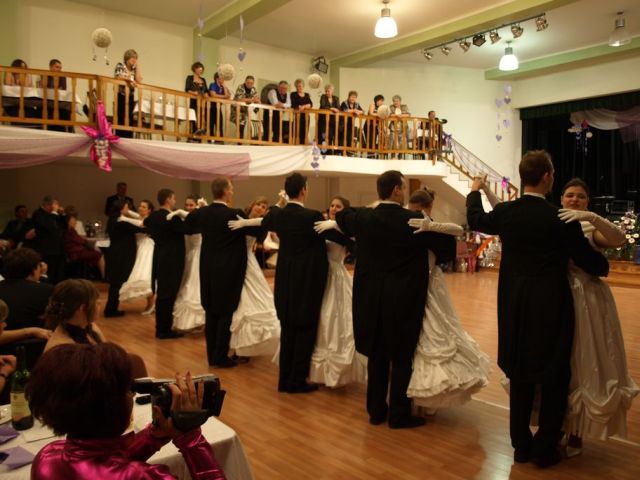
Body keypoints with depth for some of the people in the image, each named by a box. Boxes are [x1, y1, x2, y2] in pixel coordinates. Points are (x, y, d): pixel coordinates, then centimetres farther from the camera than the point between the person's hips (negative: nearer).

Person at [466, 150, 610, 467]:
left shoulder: (505, 212, -4)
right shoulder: (562, 219, -15)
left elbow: (476, 220, 18)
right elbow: (589, 262, -5)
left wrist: (475, 191, 36)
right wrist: (604, 266, 19)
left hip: (515, 306, 4)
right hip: (551, 306, -4)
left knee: (520, 376, 16)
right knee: (554, 379, 12)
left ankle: (521, 445, 27)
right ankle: (545, 450, 21)